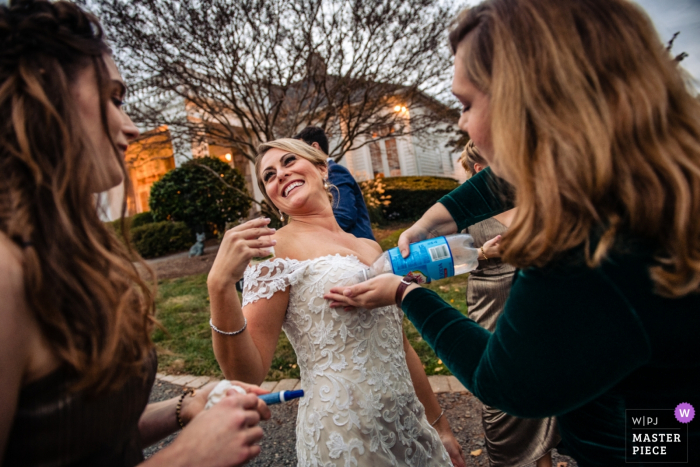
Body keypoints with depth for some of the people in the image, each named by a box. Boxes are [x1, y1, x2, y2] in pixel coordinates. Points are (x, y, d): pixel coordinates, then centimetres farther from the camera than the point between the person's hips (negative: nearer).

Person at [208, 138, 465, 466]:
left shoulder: (370, 247, 6)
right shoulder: (275, 249, -11)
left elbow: (400, 347, 11)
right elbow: (247, 374, -18)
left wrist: (439, 424, 15)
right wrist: (220, 286, -32)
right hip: (343, 440, -5)